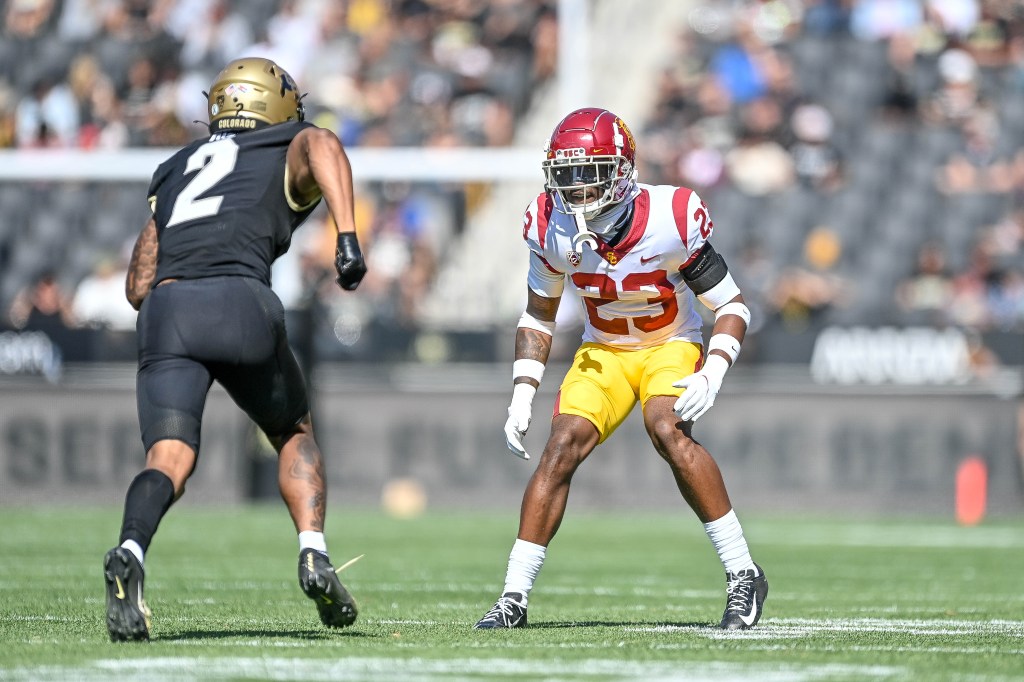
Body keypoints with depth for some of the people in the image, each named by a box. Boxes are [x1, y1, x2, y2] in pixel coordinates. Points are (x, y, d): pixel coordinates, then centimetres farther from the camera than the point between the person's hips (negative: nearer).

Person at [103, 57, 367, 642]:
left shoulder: (177, 171, 33)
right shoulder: (291, 154, 22)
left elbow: (138, 286, 27)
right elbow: (322, 144, -6)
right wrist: (348, 236, -15)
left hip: (165, 309, 2)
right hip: (239, 301, -2)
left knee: (169, 460, -7)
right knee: (295, 434, 22)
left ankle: (131, 552, -37)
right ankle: (314, 555, 3)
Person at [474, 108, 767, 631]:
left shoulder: (669, 222, -26)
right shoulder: (553, 228, -15)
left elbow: (731, 307, -15)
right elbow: (538, 317, 3)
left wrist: (711, 375, -31)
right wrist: (521, 396, -7)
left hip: (671, 346, -3)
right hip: (603, 350, 3)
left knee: (668, 430, -31)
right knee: (562, 448, -17)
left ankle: (743, 576, -23)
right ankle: (514, 599, -10)